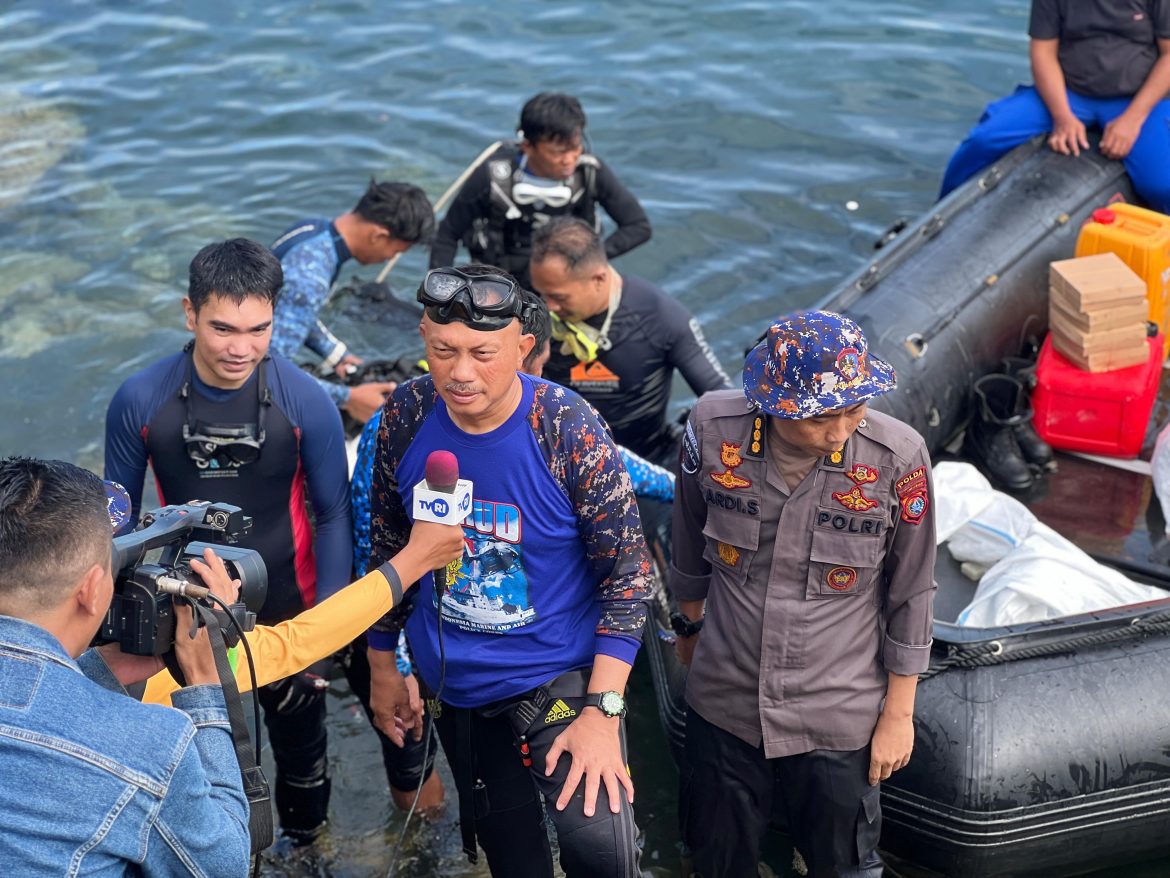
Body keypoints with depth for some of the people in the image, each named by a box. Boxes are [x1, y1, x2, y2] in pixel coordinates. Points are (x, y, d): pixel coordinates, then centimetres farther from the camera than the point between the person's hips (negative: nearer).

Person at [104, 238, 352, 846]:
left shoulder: (306, 403, -19)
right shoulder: (139, 402, -17)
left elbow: (332, 515, -8)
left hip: (288, 613, -1)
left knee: (300, 749, 21)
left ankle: (302, 848, 49)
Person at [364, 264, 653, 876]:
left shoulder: (569, 431, -20)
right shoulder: (405, 418, -10)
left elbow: (627, 572, -14)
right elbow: (388, 547, 5)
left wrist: (601, 710, -19)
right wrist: (382, 666, 11)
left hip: (559, 674, -3)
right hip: (454, 684, 4)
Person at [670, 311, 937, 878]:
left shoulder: (898, 458, -21)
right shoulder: (713, 429, -17)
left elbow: (911, 596, -8)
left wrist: (899, 713, -2)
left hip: (838, 719, -2)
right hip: (725, 701, 2)